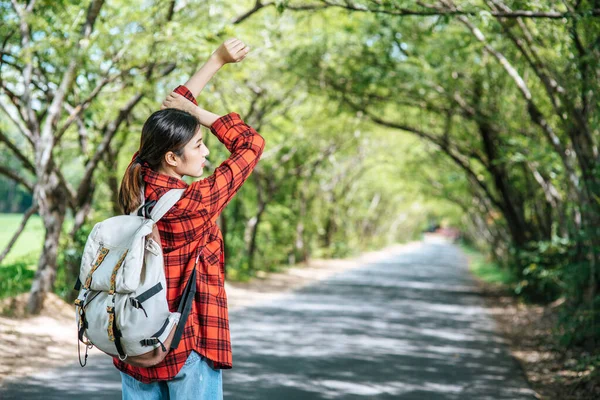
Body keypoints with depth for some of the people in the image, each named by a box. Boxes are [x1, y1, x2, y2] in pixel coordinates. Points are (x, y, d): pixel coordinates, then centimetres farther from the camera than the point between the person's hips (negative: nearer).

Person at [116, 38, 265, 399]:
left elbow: (169, 111, 8)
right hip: (188, 346, -6)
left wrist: (218, 60, 12)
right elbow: (252, 144, -11)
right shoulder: (194, 203, -21)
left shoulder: (136, 184, -3)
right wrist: (199, 113, -3)